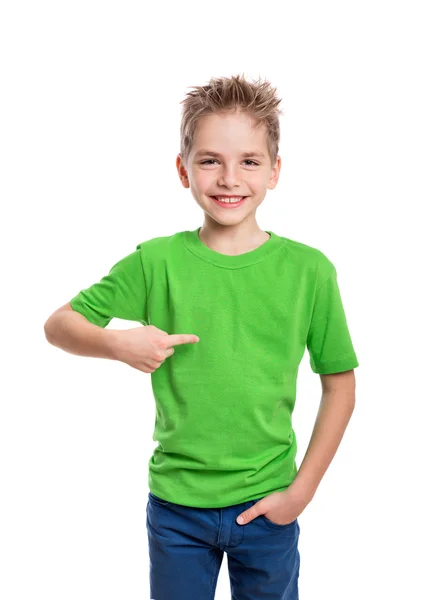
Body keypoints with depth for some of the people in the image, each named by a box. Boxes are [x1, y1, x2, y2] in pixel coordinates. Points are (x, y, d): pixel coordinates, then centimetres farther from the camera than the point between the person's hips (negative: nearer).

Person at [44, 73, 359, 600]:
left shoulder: (309, 270, -8)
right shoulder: (156, 261, -8)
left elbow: (339, 384, -1)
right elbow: (58, 324, -1)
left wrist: (302, 490, -4)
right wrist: (120, 344, -20)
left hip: (267, 507, 0)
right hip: (175, 504, 0)